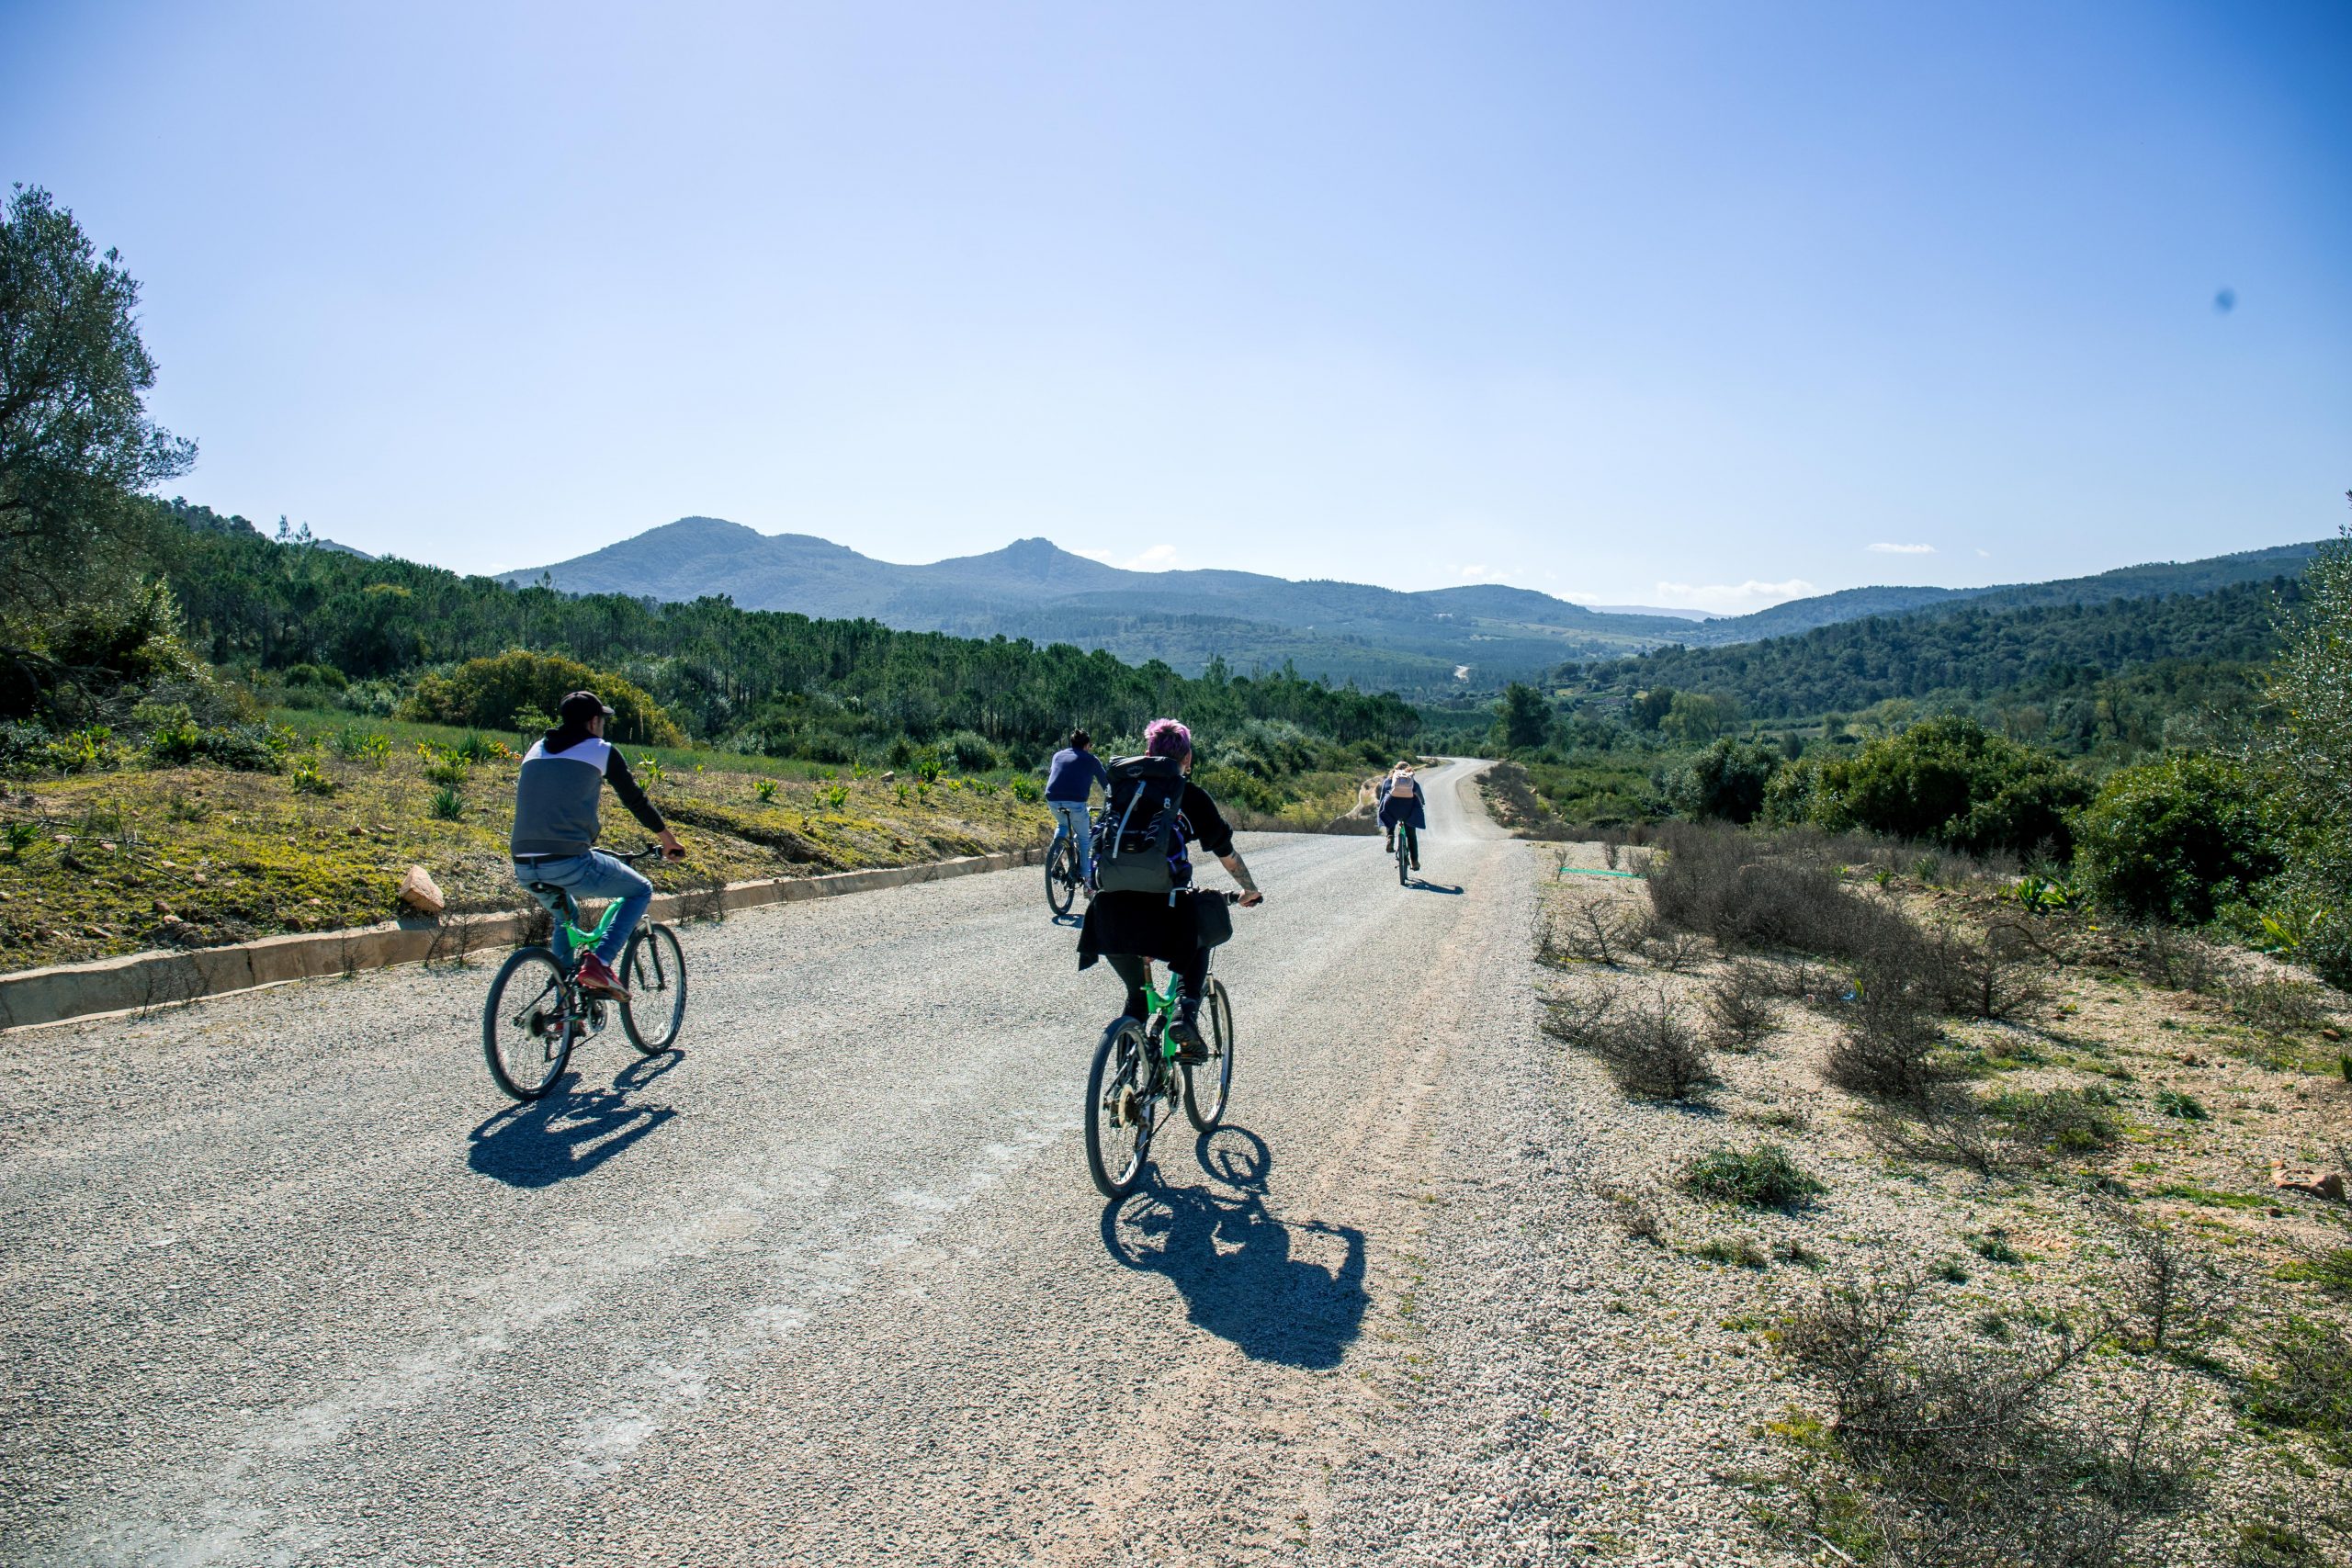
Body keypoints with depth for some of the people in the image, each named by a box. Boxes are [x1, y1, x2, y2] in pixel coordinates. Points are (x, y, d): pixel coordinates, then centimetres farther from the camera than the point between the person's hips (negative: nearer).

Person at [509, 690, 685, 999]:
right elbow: (636, 800, 11)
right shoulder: (602, 751, 4)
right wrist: (669, 841, 25)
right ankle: (599, 963, -4)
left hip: (523, 868, 7)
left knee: (564, 918, 33)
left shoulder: (536, 749, 20)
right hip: (570, 863, -7)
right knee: (641, 891, 15)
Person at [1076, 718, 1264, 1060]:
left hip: (1108, 912, 4)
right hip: (1159, 909, -3)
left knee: (1136, 993, 25)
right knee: (1197, 946, 29)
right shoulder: (1190, 795, 7)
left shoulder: (1119, 789, 18)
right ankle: (1186, 1013, 7)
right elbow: (1226, 853, 15)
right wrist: (1251, 890, 32)